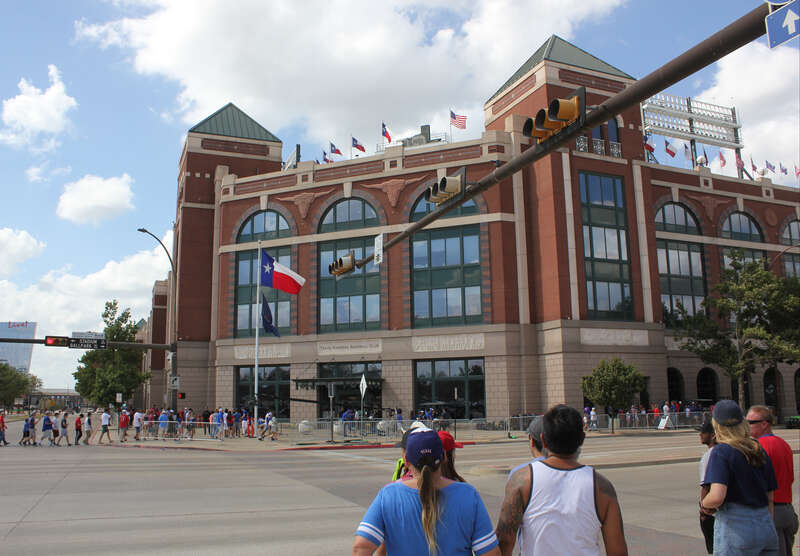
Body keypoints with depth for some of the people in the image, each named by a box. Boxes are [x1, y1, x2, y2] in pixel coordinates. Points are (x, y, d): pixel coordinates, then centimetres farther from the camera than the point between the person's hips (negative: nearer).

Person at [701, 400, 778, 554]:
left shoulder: (721, 451, -11)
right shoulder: (760, 451, 10)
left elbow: (717, 497, -22)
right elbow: (770, 497, 14)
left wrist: (703, 504, -1)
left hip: (736, 527, -7)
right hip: (766, 525, 7)